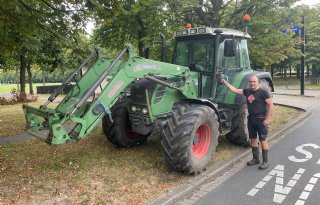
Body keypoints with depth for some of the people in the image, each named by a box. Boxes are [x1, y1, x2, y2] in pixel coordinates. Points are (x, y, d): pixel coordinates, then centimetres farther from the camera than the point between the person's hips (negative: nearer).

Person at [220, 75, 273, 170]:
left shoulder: (263, 92, -11)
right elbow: (235, 90, 6)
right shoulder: (247, 91, 6)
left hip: (261, 119, -6)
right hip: (251, 118, 7)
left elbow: (270, 105, -13)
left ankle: (265, 161, 10)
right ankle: (255, 159, 28)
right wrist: (225, 82, 0)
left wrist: (268, 119, -18)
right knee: (253, 139, 14)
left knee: (263, 140, -1)